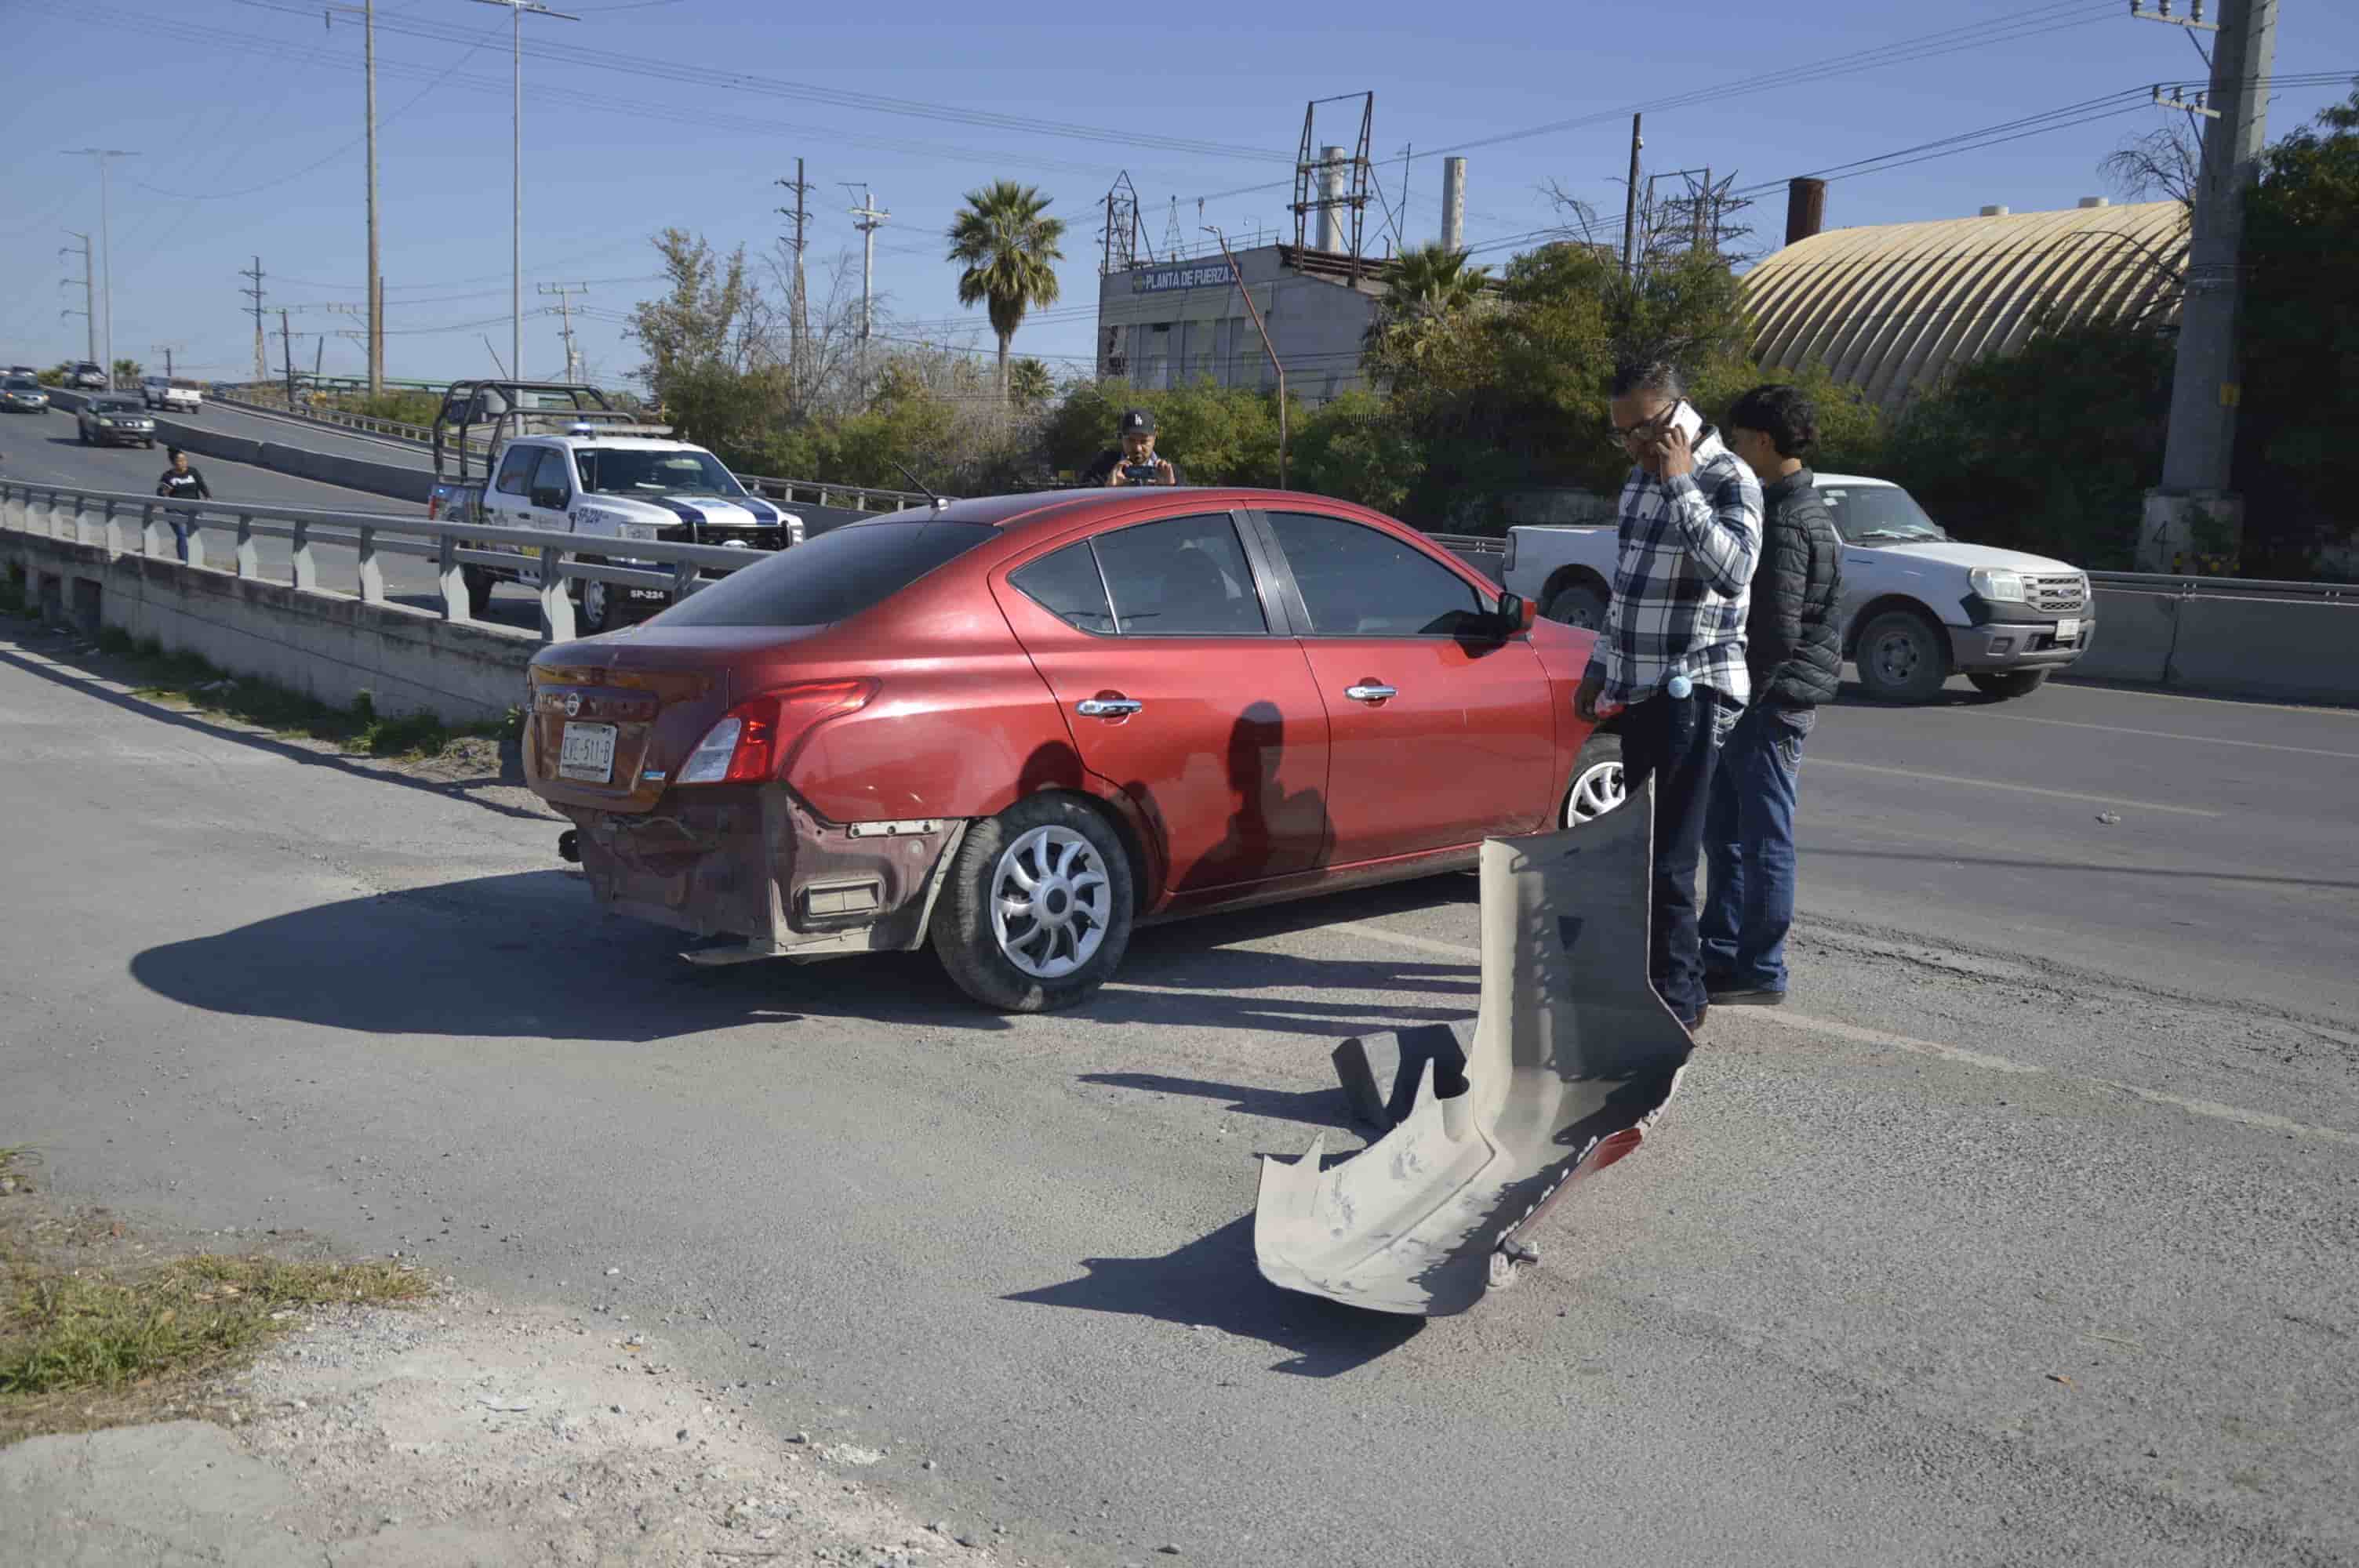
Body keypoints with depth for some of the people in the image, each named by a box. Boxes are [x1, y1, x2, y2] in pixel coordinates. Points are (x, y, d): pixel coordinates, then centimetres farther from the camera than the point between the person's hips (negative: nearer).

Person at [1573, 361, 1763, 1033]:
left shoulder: (1728, 480, -9)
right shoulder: (1640, 480, 15)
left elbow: (1733, 571, -28)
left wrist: (1680, 485, -23)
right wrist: (1600, 667, 25)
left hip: (1693, 691, -8)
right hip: (1640, 690, 8)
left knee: (1669, 858, -9)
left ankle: (1678, 1003, 0)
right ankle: (1672, 980, 26)